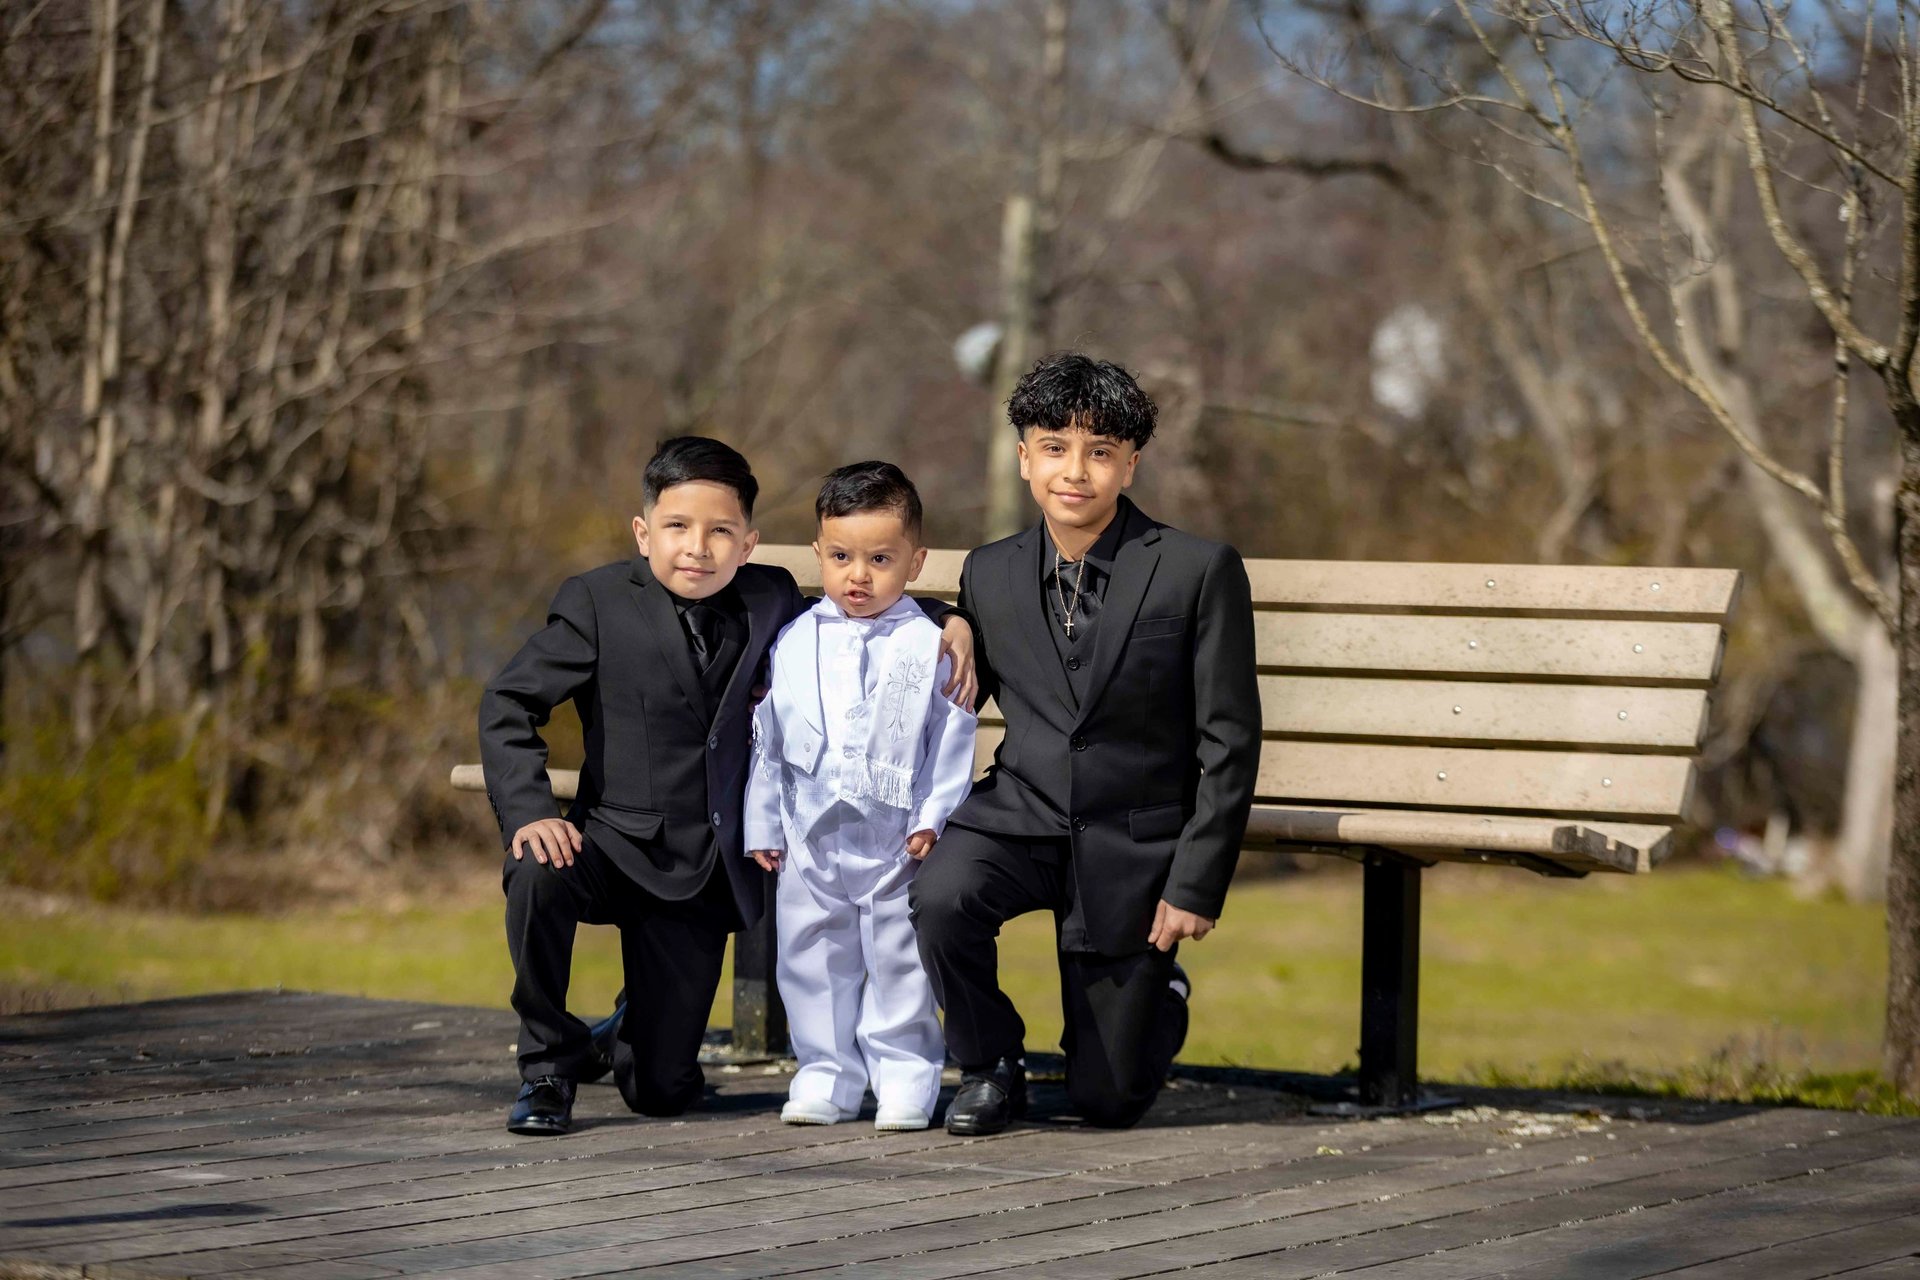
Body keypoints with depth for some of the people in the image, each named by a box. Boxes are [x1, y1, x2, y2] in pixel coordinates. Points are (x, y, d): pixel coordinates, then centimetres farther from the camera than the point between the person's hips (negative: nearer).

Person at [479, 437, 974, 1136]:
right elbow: (508, 703, -7)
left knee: (662, 1092, -1)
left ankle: (621, 1040, 40)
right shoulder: (598, 600, -6)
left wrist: (950, 622, 0)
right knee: (539, 876, -38)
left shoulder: (769, 600, 3)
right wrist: (529, 812, -22)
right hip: (616, 842, -2)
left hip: (705, 873, 2)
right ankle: (549, 1061, -12)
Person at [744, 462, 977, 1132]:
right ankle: (826, 1075, 19)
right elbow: (768, 739, 10)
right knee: (813, 960, 9)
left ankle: (905, 1076, 13)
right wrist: (763, 826, 9)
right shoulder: (794, 643, 5)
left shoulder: (929, 644, -5)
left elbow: (952, 738, -4)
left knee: (899, 963, 3)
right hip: (811, 841, 3)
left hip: (897, 843, -3)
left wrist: (934, 817, -11)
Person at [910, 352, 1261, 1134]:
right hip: (1017, 818, 2)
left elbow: (1230, 743, -8)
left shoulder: (1199, 571, -9)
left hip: (1133, 843, -2)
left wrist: (1195, 885, -11)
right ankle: (989, 1069, -4)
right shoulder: (990, 574, 4)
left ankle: (1159, 997, 39)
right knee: (940, 897, -33)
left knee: (1109, 1101, 3)